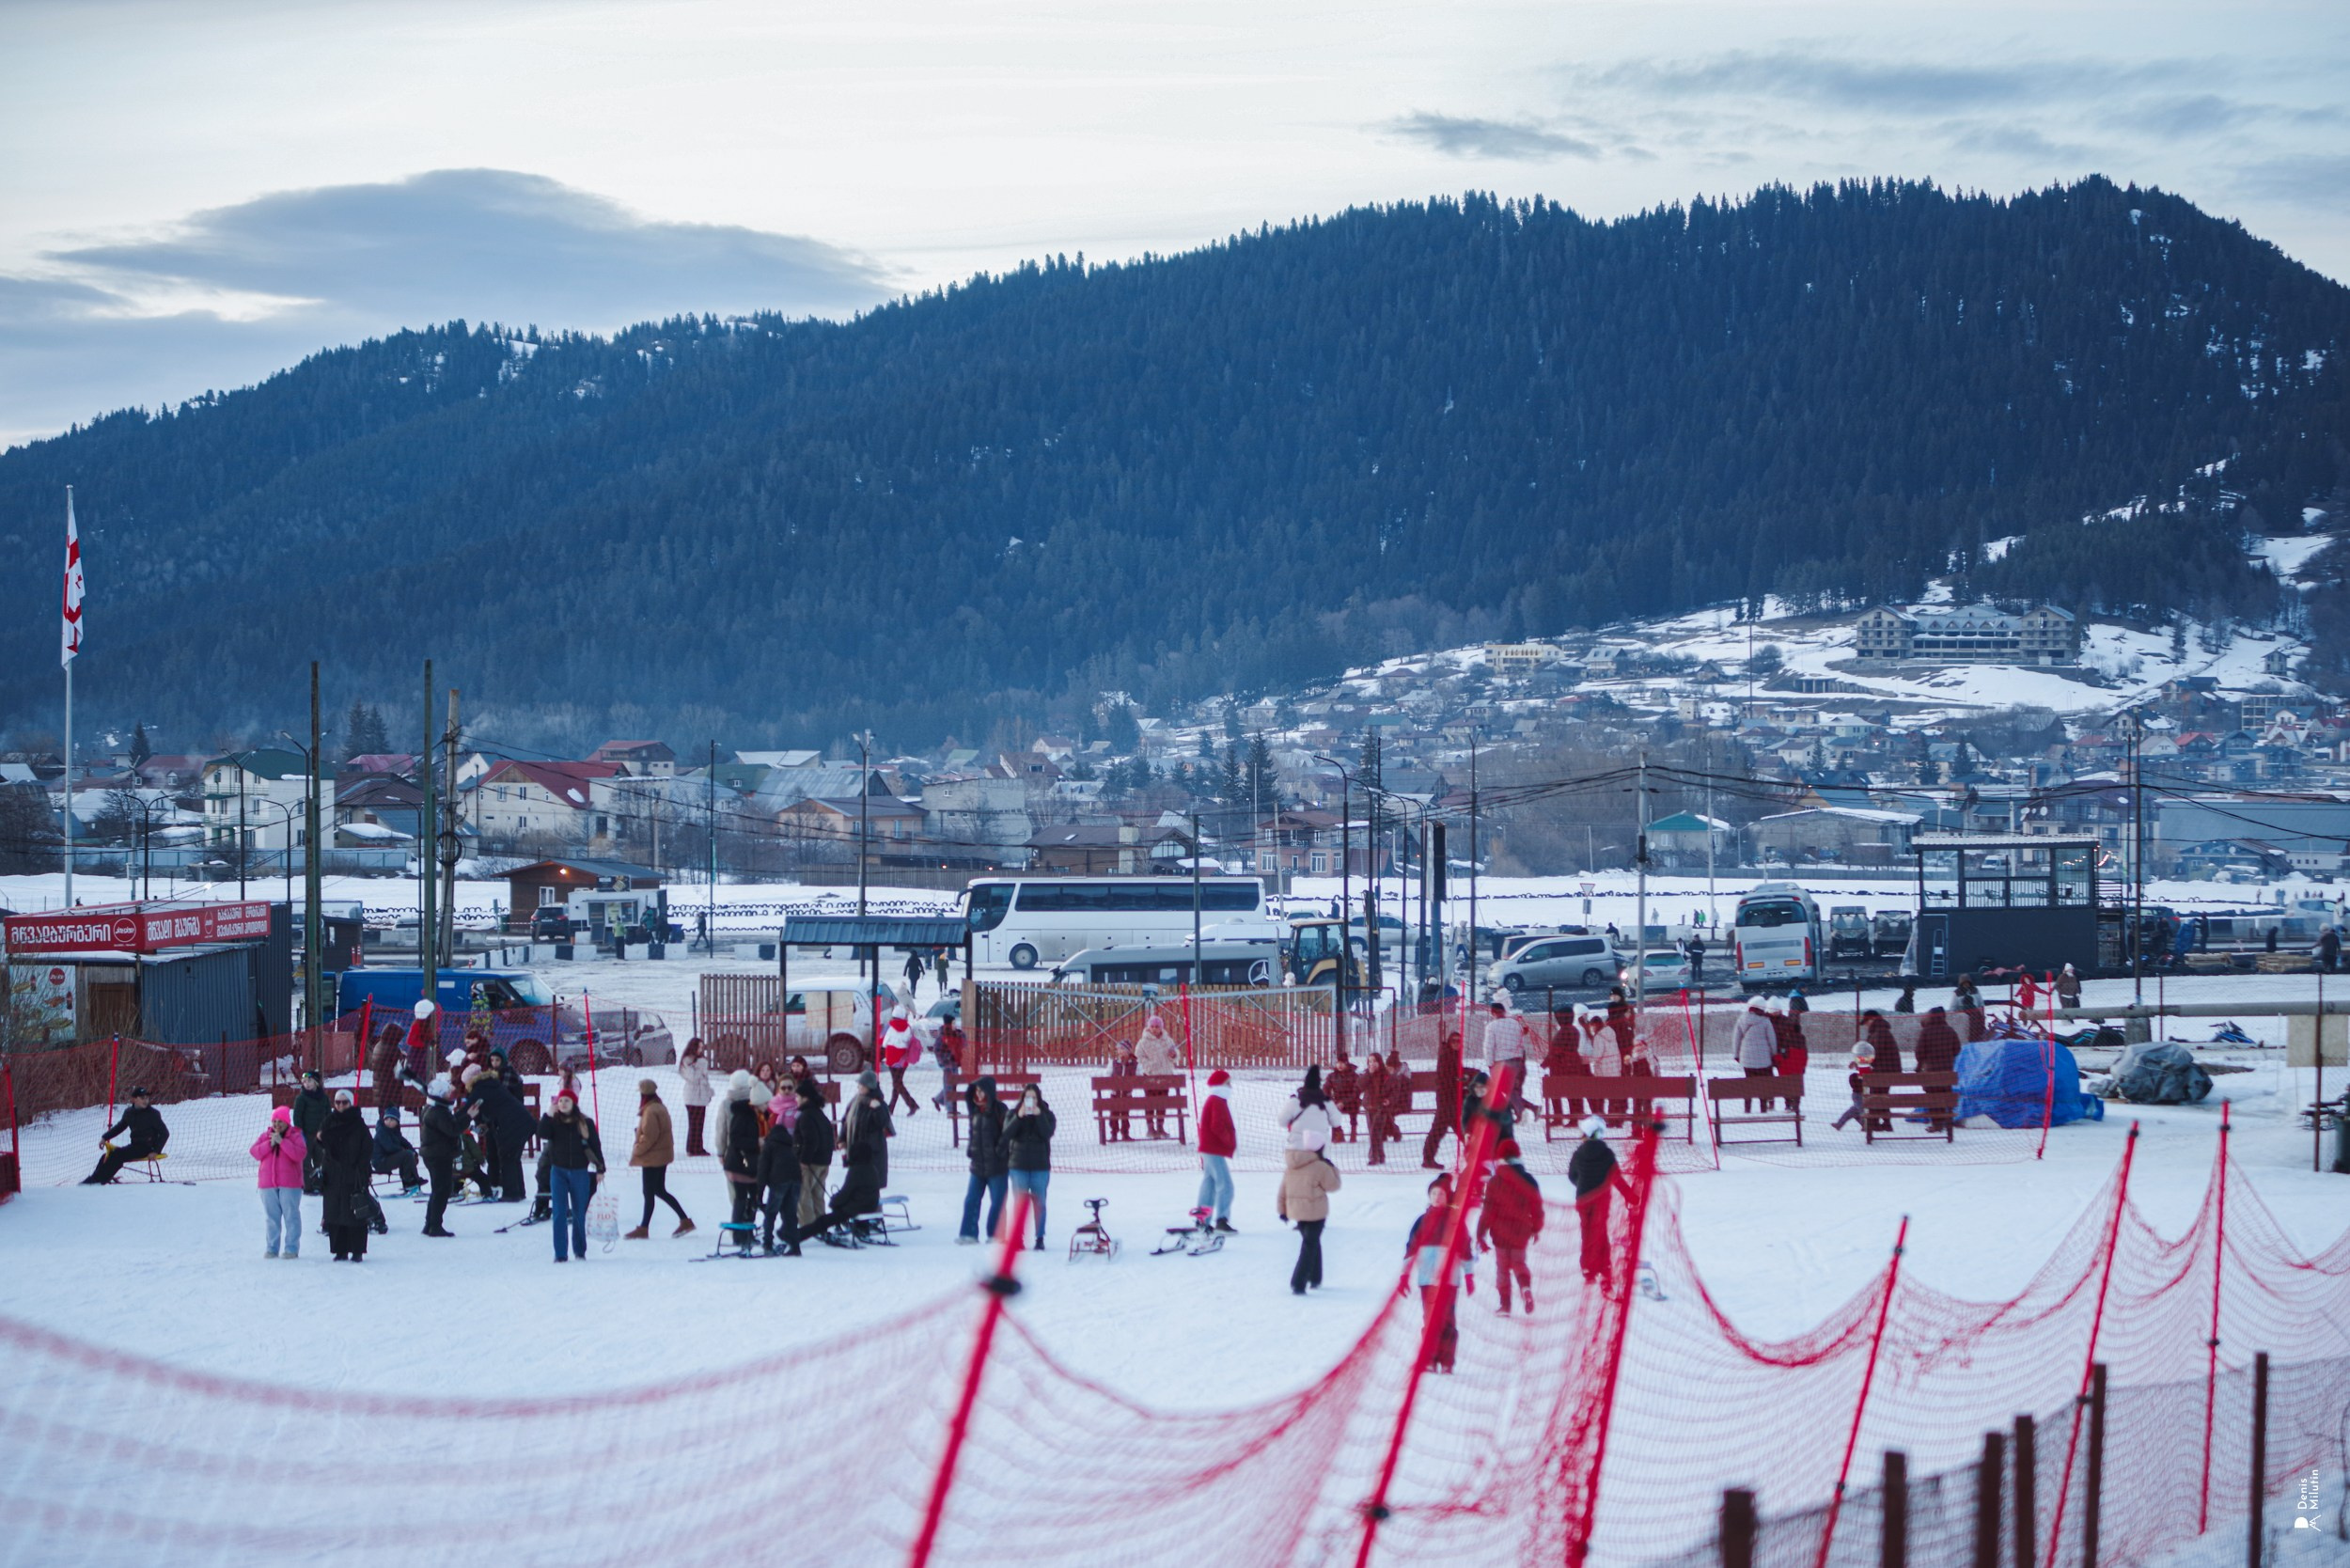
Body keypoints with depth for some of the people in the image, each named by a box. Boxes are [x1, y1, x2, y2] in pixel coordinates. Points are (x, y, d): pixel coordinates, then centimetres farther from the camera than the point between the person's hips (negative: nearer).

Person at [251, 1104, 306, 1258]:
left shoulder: (295, 1136, -1)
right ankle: (271, 1248, 13)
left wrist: (282, 1141, -19)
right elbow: (255, 1152, -1)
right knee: (271, 1217, 7)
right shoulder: (265, 1137, 11)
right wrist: (270, 1144, -13)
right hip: (268, 1184, 4)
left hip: (290, 1184, -4)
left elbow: (299, 1154, -17)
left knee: (291, 1215, -2)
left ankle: (291, 1248, 3)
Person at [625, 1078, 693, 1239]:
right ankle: (685, 1221, 15)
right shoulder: (661, 1108, 11)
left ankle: (644, 1228, 5)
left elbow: (649, 1136, -24)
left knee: (649, 1193, -2)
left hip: (652, 1158, -10)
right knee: (660, 1191, 15)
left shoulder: (650, 1111, -19)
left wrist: (636, 1151, -13)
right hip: (662, 1156, 10)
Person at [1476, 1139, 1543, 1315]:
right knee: (1519, 1263, 18)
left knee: (1502, 1267, 10)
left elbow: (1488, 1209, -11)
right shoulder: (1529, 1180, -2)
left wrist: (1481, 1233, -4)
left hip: (1501, 1232, -3)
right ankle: (1526, 1286, -12)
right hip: (1521, 1232, 3)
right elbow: (1537, 1207, 5)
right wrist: (1536, 1228, 21)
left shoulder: (1495, 1182, -12)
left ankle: (1505, 1303, 6)